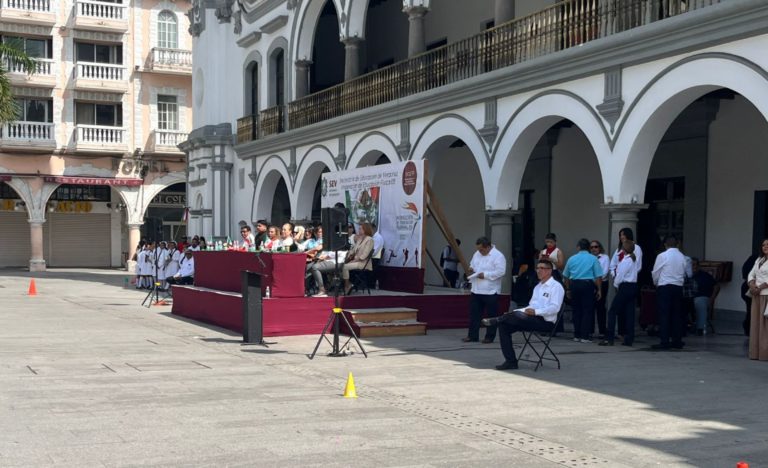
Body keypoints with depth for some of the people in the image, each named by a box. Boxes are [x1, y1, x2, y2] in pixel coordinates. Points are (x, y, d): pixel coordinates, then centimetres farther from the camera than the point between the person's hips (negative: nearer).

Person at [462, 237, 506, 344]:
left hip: (491, 291, -7)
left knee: (491, 315, 3)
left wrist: (485, 275, -22)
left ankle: (490, 336, 12)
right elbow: (472, 265, 24)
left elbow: (501, 271, -20)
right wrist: (471, 270, 0)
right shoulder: (477, 254, 12)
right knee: (474, 314, 8)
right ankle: (472, 335, 15)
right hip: (476, 290, 7)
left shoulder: (498, 256, -12)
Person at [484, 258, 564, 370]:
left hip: (546, 322, -8)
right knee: (504, 326, -11)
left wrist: (536, 312, -25)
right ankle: (511, 361, -10)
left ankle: (496, 320, -5)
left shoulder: (556, 286, -1)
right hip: (532, 319, 8)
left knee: (518, 316, -33)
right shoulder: (537, 287, 26)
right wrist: (513, 312, 7)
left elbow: (555, 308, -14)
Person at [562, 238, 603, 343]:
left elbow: (566, 276, 15)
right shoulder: (593, 259, -1)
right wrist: (599, 290, 1)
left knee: (576, 310, 11)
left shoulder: (572, 259, 9)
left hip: (574, 285, 3)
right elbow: (598, 276, -6)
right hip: (588, 285, -3)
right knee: (587, 311, 0)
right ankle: (585, 336, -3)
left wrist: (568, 289, 25)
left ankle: (577, 335, 15)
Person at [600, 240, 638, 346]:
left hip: (625, 287, -9)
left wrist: (616, 285, 1)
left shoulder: (625, 260, -15)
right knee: (629, 313, 8)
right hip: (633, 286, 9)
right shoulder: (633, 259, 12)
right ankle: (629, 339, 8)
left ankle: (609, 338, -8)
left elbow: (620, 276, -14)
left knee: (612, 311, -4)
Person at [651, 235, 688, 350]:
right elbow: (684, 274, 6)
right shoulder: (682, 257, 2)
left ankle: (664, 342, -5)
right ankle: (677, 341, 14)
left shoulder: (662, 256, -9)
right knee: (676, 315, 10)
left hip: (664, 287, -4)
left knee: (664, 315, -2)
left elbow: (655, 273, -1)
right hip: (678, 287, 4)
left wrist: (656, 283, 18)